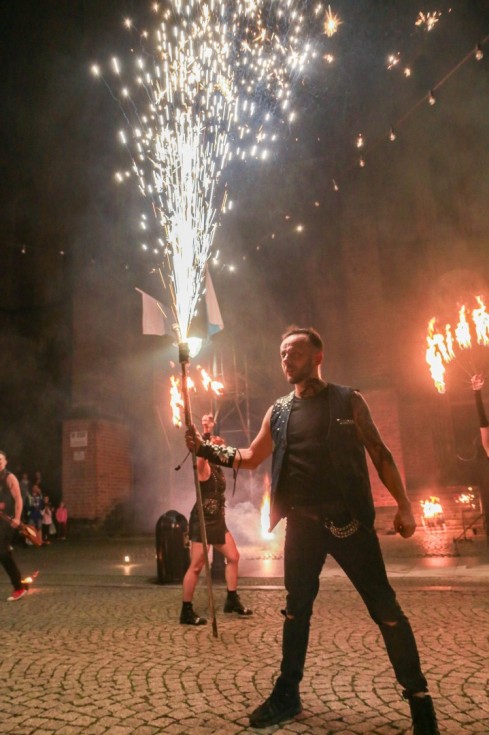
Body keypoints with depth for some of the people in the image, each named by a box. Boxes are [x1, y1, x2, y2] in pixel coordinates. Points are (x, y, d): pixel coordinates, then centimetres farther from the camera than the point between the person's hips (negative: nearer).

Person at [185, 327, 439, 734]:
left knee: (385, 608, 1)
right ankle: (287, 694, 29)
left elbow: (380, 453, 1)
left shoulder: (348, 400, 0)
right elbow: (251, 458, 14)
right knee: (297, 607, 13)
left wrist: (404, 504, -7)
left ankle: (418, 697, 18)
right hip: (302, 523, 4)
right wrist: (206, 448, 0)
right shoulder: (278, 411, 8)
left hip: (349, 520, -3)